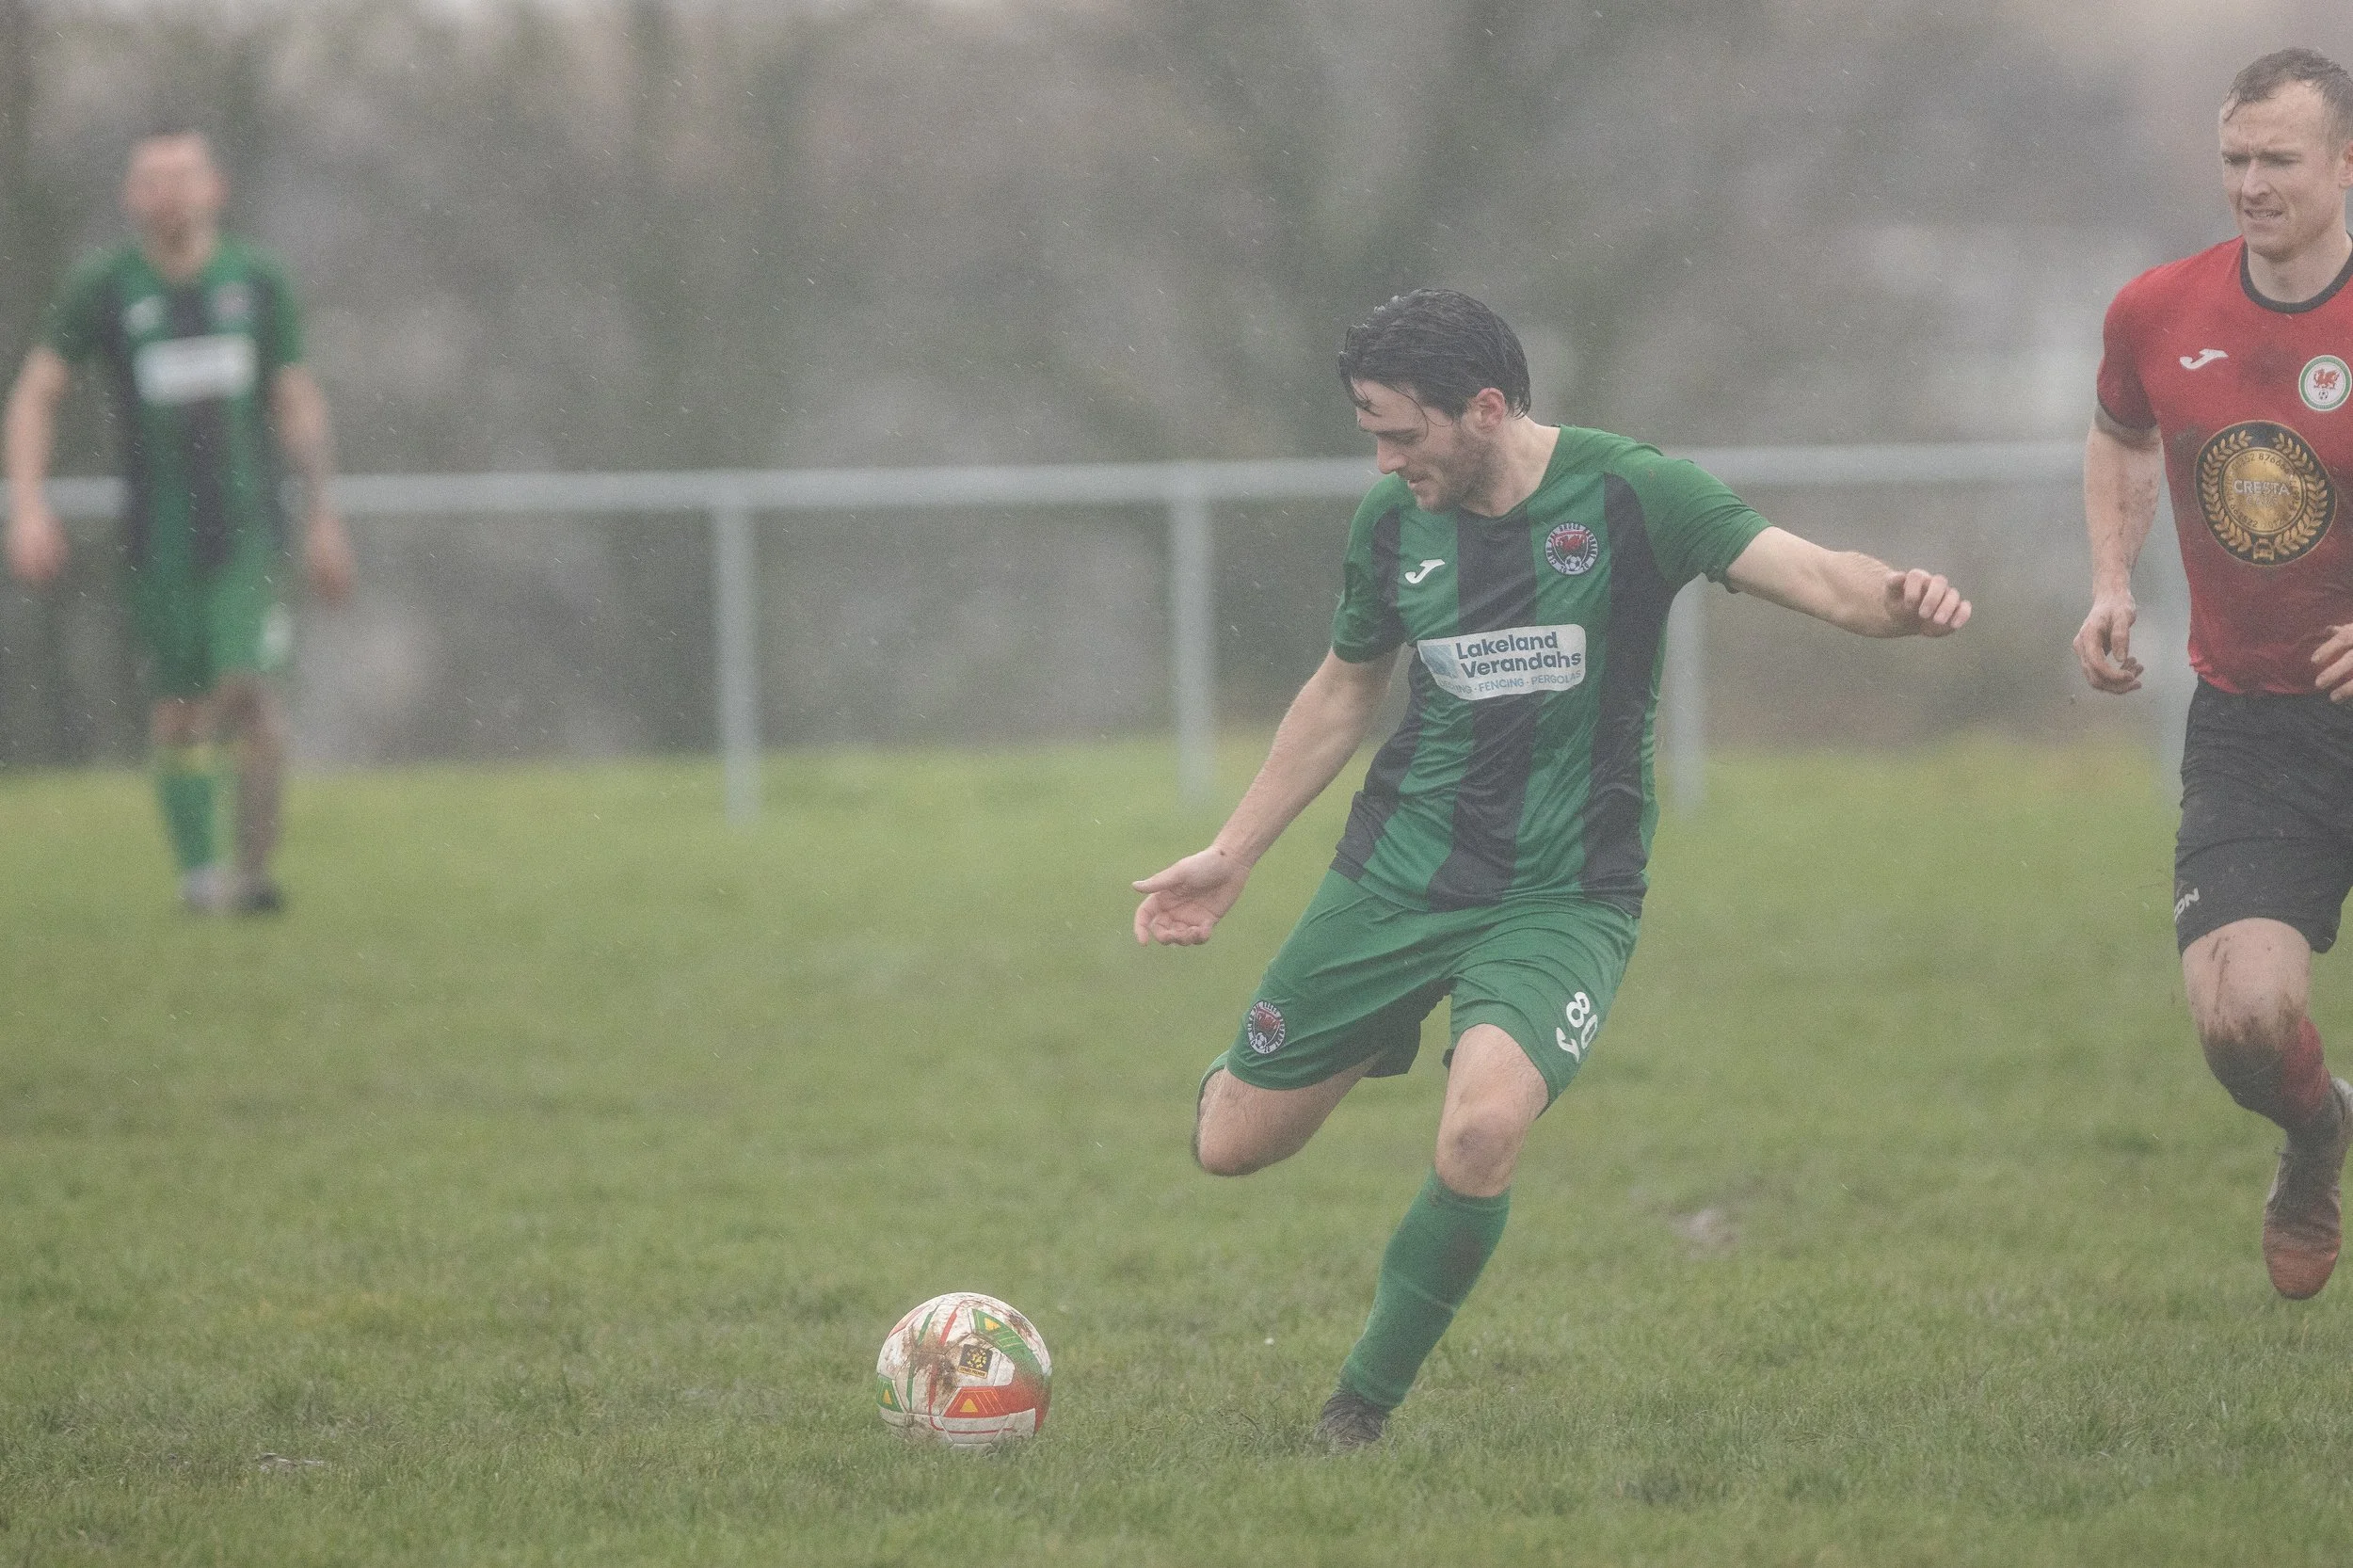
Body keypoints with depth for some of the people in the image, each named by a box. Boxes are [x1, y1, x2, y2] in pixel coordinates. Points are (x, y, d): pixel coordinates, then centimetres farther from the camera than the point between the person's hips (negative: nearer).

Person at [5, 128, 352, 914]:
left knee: (248, 690, -16)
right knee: (178, 707, 5)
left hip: (247, 524, -1)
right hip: (158, 533, 1)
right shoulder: (102, 288, 0)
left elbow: (298, 404, 12)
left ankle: (253, 870, -11)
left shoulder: (257, 282, 4)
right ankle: (197, 869, 17)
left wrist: (322, 518, 9)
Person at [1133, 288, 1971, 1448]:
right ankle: (1243, 1076, 45)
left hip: (1561, 900, -4)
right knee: (1232, 1146, 5)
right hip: (1397, 874, 4)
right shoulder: (1393, 524, 2)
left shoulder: (1626, 495, -10)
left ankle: (1361, 1410, -8)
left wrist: (1895, 601, -43)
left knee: (1482, 1134, -30)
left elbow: (1809, 574, -19)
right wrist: (1230, 856, 21)